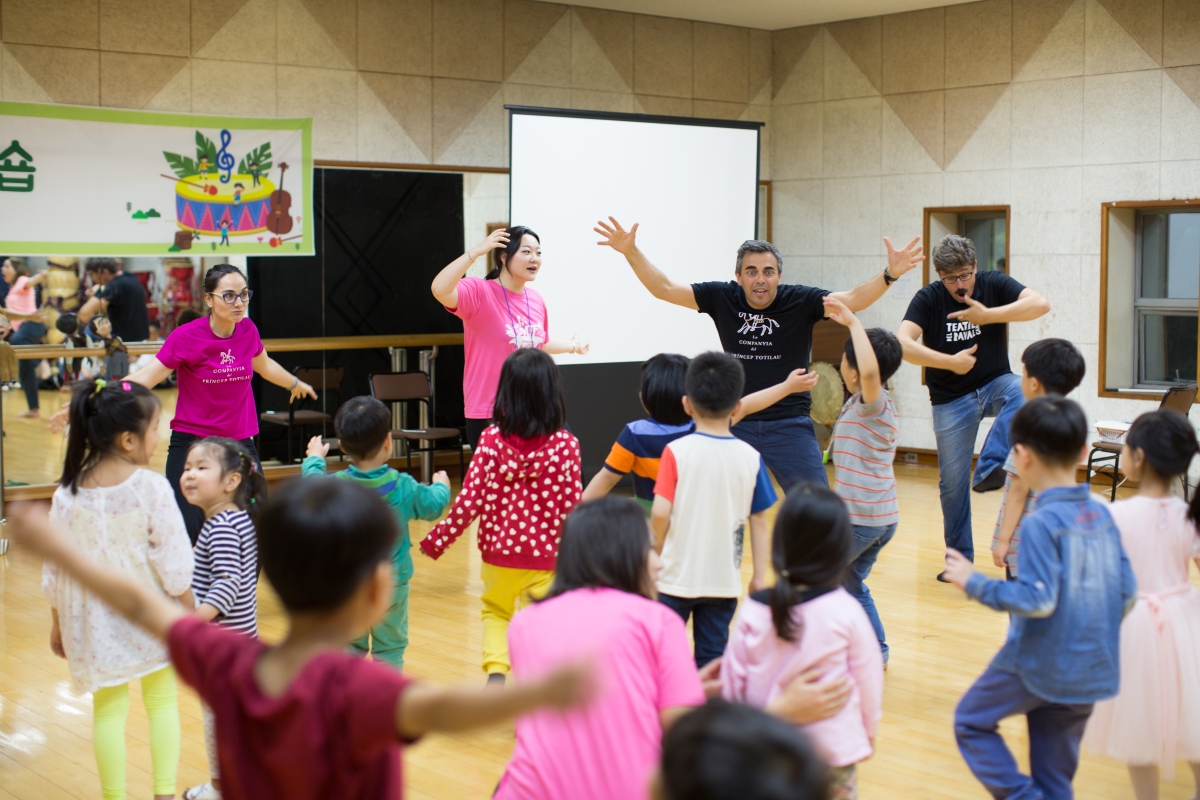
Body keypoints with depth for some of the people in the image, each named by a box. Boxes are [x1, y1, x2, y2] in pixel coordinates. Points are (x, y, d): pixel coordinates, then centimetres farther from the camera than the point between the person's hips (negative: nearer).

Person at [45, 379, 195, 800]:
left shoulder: (68, 493, -8)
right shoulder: (152, 488, -19)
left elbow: (54, 566, 0)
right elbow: (174, 563, -15)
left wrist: (58, 624, 14)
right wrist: (190, 616, -1)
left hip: (95, 622, 2)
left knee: (109, 710, 14)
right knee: (162, 702, 15)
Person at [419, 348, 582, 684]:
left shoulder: (491, 440, -9)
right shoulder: (565, 445, -12)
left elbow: (469, 501, -9)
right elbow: (571, 506, -10)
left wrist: (437, 540, 2)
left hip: (499, 551, 2)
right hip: (546, 556, -2)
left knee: (496, 612, 24)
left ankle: (496, 671, 4)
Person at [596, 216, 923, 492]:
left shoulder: (800, 301, -9)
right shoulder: (722, 298, -4)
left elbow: (852, 299, -20)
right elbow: (664, 289, -3)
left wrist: (889, 275, -36)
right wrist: (631, 251, -14)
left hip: (790, 425, -1)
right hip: (735, 423, 2)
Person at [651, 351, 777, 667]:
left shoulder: (677, 451, -11)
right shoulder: (750, 457, -4)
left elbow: (660, 512, -18)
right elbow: (759, 521, 0)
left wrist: (658, 547, 2)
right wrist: (760, 576, 8)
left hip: (677, 577, -2)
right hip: (724, 580, 2)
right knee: (712, 657, 10)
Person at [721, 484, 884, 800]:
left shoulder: (753, 611, -9)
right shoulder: (846, 612, -15)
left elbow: (731, 681, -1)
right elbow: (868, 679, -4)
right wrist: (868, 730, 15)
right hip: (831, 750, -2)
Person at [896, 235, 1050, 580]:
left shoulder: (993, 285, -8)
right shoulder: (928, 299, -11)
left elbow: (1040, 304, -24)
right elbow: (902, 344, -25)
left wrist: (987, 315, -29)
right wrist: (951, 362, -28)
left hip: (994, 384, 0)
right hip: (951, 399, 0)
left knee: (1021, 390, -35)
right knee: (952, 482, 3)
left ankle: (989, 468, -32)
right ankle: (959, 559, 17)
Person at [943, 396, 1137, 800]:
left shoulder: (1041, 524, -20)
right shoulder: (1102, 515, 1)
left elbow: (1037, 599, -25)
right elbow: (1127, 592, 5)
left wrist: (975, 583, -15)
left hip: (1038, 664, -7)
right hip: (1092, 669, 7)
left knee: (971, 721, 14)